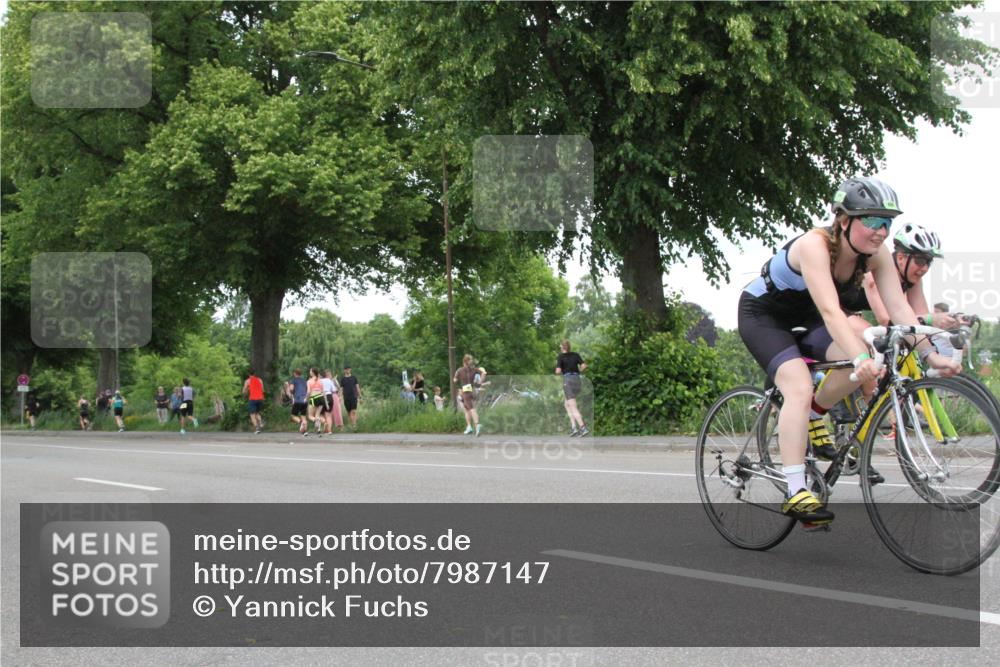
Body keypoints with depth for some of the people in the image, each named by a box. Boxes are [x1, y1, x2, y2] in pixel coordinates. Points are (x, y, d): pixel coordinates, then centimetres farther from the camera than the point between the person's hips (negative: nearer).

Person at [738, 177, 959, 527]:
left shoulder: (876, 254, -14)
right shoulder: (814, 245, -33)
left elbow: (899, 307, -19)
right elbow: (830, 311, -44)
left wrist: (931, 354, -31)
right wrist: (860, 359, -55)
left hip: (801, 318, 6)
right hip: (761, 314, -6)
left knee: (862, 359, -20)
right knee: (800, 387, -28)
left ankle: (813, 416, 5)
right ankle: (795, 493, -31)